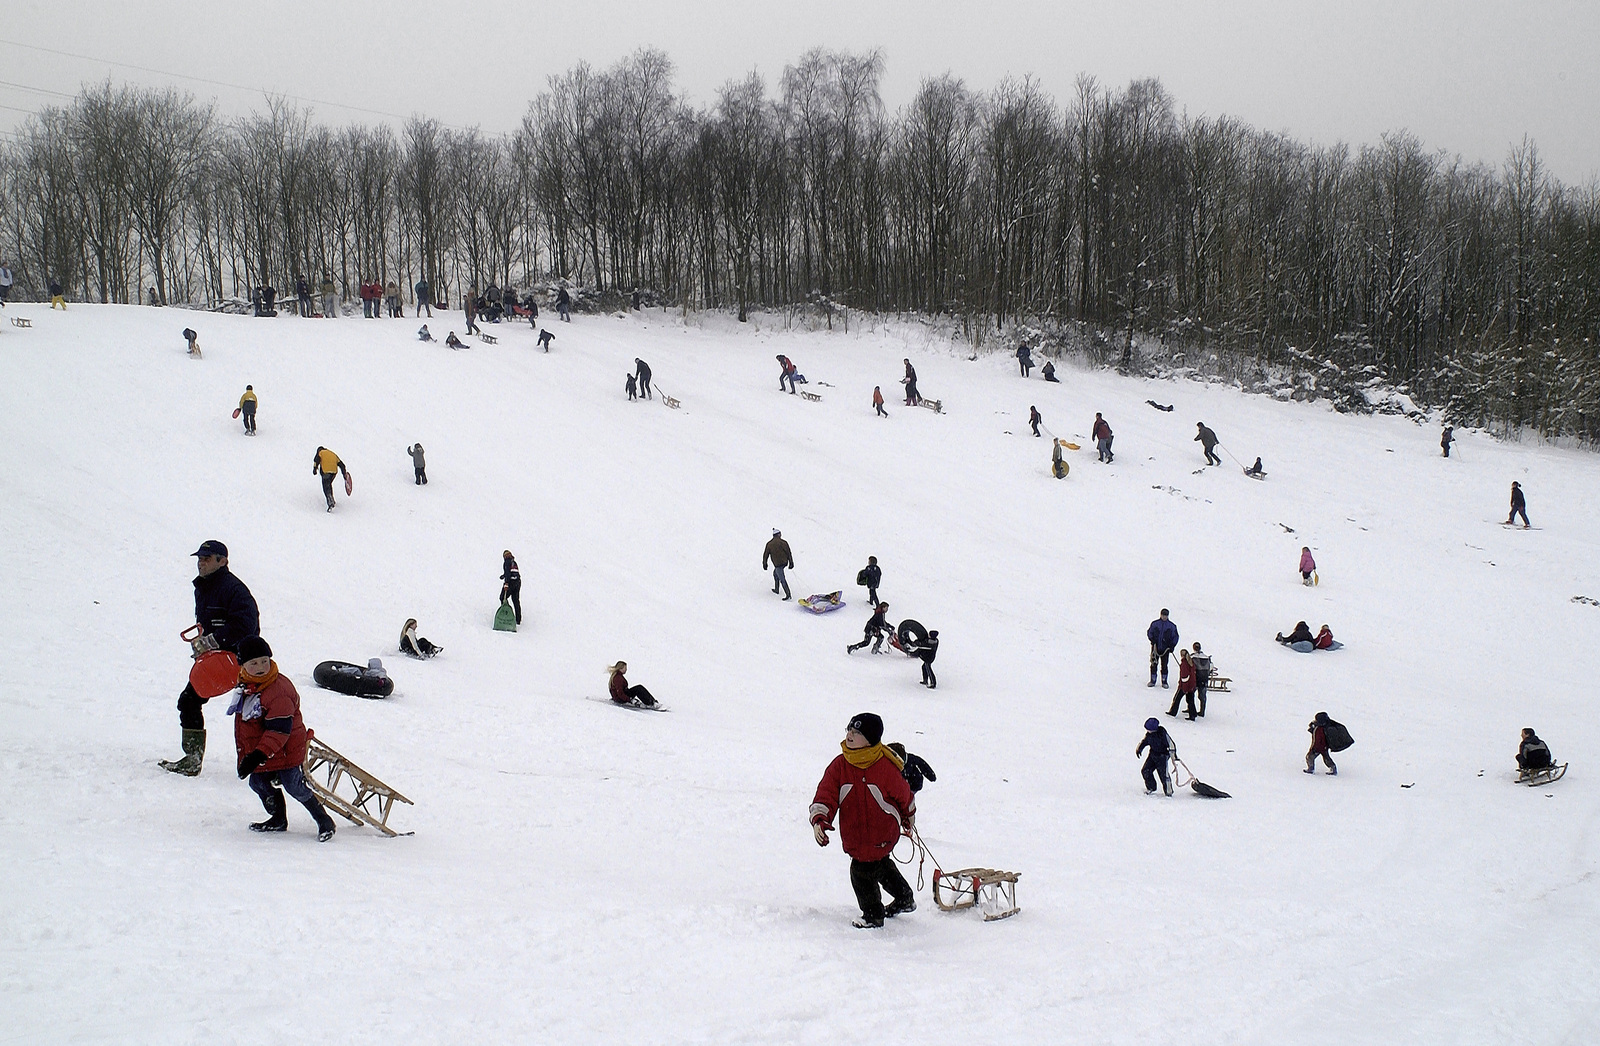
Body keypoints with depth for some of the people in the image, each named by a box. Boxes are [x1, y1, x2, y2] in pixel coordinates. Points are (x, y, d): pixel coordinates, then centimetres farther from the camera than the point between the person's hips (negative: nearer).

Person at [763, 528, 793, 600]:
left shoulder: (769, 544, -3)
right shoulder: (783, 542, -3)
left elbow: (765, 555, 3)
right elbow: (789, 553, -3)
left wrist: (764, 564, 15)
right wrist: (791, 562, 5)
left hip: (778, 564, -4)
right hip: (785, 562, 4)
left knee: (782, 579, -3)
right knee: (775, 573, 27)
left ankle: (788, 594, -8)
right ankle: (776, 589, 34)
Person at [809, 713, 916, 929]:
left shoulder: (886, 767, -19)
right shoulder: (839, 765, -8)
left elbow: (904, 795, -2)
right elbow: (826, 793, -13)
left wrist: (909, 819, 15)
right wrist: (819, 819, -31)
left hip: (881, 832, -6)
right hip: (853, 834, 6)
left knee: (862, 871, -6)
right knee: (880, 866, 24)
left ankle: (873, 916, 17)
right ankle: (905, 899, 49)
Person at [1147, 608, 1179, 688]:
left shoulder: (1172, 626, 1)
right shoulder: (1155, 624, 2)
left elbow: (1175, 637, 8)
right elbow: (1149, 632, 9)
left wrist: (1172, 647, -1)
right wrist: (1153, 640, -7)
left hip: (1165, 649, -1)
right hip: (1155, 648, 1)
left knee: (1164, 665, 0)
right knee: (1154, 664, 2)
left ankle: (1164, 682, 9)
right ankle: (1153, 681, 12)